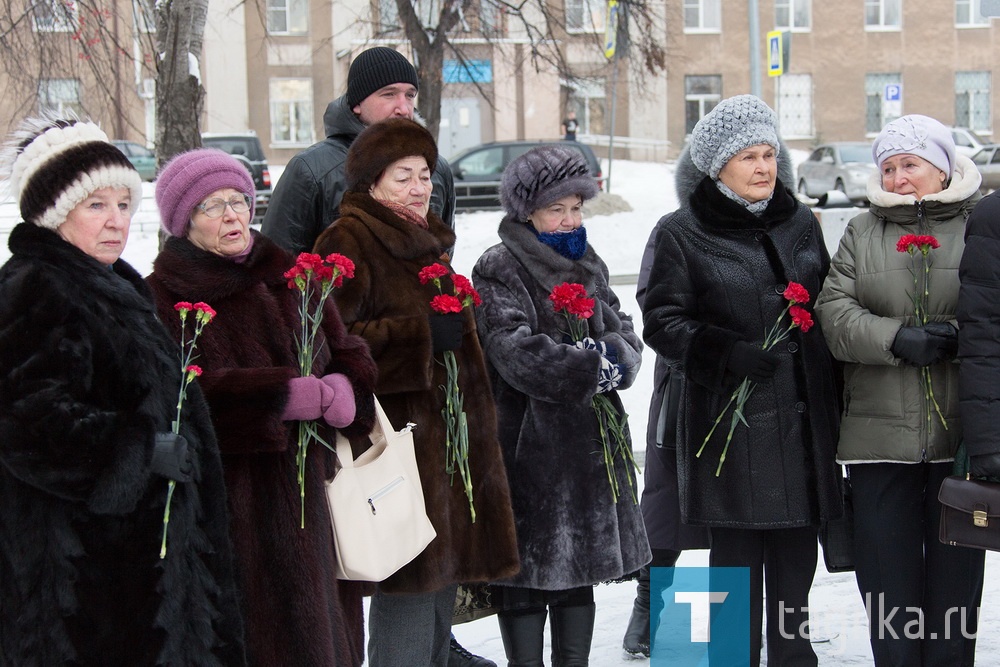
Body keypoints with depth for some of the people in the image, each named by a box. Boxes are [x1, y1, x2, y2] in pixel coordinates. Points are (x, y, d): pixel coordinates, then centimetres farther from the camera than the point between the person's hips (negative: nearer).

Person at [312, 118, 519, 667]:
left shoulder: (425, 241, 20)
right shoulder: (348, 242, -9)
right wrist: (422, 337, -21)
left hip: (445, 431, 9)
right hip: (397, 433, -9)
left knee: (443, 572, 12)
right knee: (409, 584, -10)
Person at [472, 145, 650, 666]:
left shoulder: (589, 266, 16)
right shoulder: (499, 271, -7)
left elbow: (625, 334, 9)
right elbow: (514, 351, -20)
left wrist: (613, 356, -14)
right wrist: (591, 369, -21)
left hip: (590, 442, 7)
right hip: (528, 443, -7)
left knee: (579, 567, 14)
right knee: (526, 568, -1)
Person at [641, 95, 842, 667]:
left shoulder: (801, 223, 13)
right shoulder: (683, 233, -1)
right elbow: (663, 320, -6)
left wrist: (835, 401, 13)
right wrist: (729, 354, -20)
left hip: (804, 417, 4)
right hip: (729, 419, -4)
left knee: (797, 553, 8)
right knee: (737, 553, -1)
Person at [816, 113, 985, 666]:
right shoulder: (862, 233, 11)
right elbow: (834, 311, 0)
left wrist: (957, 336, -20)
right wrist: (896, 339, -16)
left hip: (961, 433, -2)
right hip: (880, 436, 2)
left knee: (955, 575, 7)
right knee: (887, 577, 6)